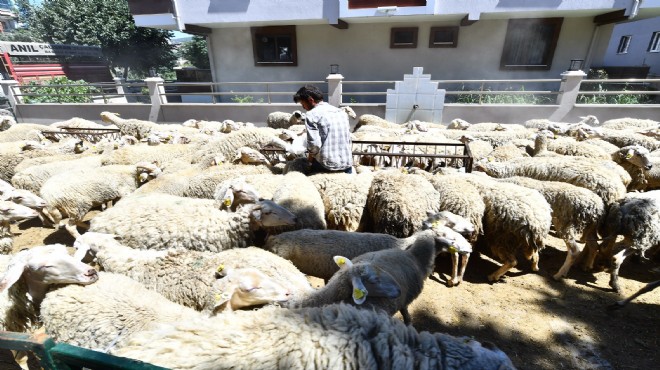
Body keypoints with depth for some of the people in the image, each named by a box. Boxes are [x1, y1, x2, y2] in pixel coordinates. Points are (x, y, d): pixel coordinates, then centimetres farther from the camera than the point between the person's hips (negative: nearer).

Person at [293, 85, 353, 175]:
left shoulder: (312, 115, -7)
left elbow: (314, 144, -15)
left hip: (326, 165, -5)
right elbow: (348, 139, 12)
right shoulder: (342, 112, 12)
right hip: (347, 163, 6)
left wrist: (310, 157, 3)